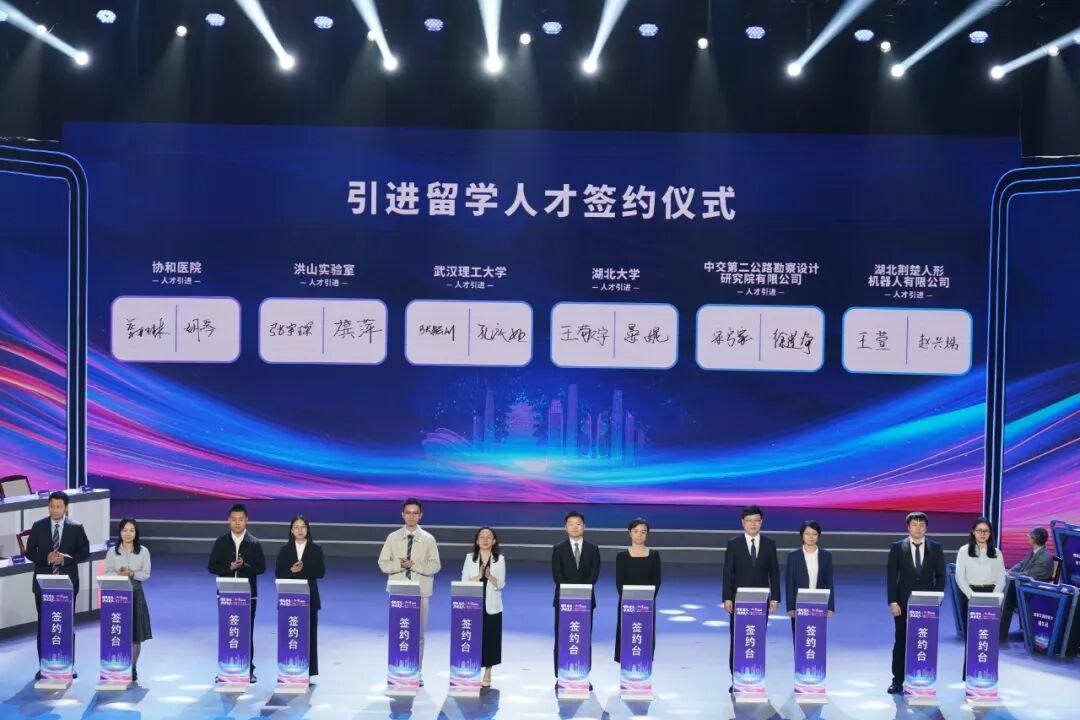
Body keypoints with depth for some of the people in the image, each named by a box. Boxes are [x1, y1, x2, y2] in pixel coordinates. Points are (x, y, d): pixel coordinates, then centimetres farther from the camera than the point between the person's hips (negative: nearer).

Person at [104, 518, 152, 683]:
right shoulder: (112, 552, 4)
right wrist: (118, 574, -17)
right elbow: (107, 573, 3)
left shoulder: (143, 551, 2)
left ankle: (132, 669, 15)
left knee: (135, 635, 3)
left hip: (135, 594, 0)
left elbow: (146, 574, 1)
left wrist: (132, 573, -16)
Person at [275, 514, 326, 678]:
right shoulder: (285, 550, 8)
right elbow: (278, 574, 0)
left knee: (309, 633, -1)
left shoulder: (316, 550, 5)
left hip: (310, 597, 0)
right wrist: (292, 571, -18)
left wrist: (303, 569, -17)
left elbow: (321, 572, -5)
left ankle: (308, 672, 3)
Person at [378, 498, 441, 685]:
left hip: (421, 592, -1)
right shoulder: (393, 538, 5)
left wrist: (414, 565, -17)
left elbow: (435, 565, -4)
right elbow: (383, 563, 3)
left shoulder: (428, 539, 2)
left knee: (419, 633, 2)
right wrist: (399, 565, -16)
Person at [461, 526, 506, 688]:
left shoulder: (500, 559, 3)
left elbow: (500, 584, -3)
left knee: (490, 638, 2)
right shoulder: (470, 558, 6)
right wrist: (479, 576, -16)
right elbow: (464, 582, 1)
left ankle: (487, 675, 12)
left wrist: (489, 576, -21)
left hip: (492, 606, 0)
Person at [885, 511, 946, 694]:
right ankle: (898, 681, 9)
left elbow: (940, 576, 5)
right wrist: (892, 602, -8)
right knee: (901, 642, 3)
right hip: (903, 603, 0)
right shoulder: (897, 547, 2)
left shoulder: (935, 548, 5)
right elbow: (891, 576, 0)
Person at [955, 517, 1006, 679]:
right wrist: (973, 596, -13)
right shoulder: (964, 551, 4)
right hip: (969, 596, -2)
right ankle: (968, 676, 4)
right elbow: (960, 577, -2)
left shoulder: (996, 553, 11)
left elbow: (1001, 579, 7)